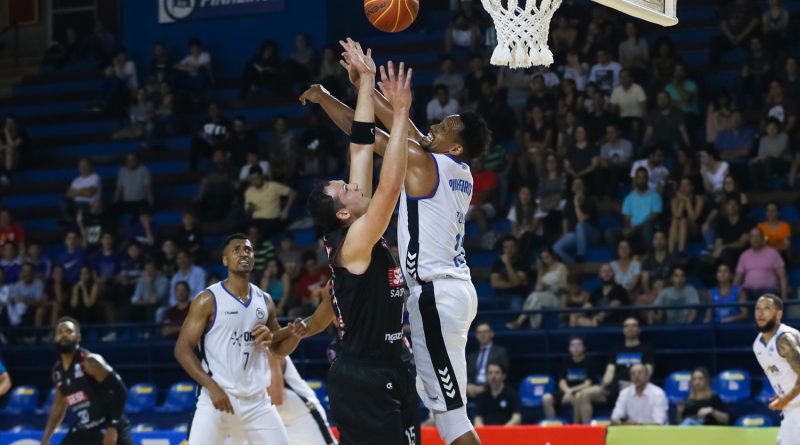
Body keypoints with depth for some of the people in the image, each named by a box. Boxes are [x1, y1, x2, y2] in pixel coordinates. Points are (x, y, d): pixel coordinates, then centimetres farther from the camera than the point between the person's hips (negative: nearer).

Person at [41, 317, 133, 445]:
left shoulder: (90, 361, -17)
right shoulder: (58, 370, 7)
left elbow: (120, 391, -20)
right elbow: (59, 405, 21)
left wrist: (113, 427, -25)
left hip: (109, 429, -7)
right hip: (83, 431, 7)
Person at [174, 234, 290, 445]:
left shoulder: (264, 301, 10)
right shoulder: (208, 300, -6)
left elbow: (280, 348, 20)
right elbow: (182, 349, -9)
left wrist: (271, 338, -6)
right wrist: (212, 386, -19)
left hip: (256, 400, 5)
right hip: (217, 396, -5)